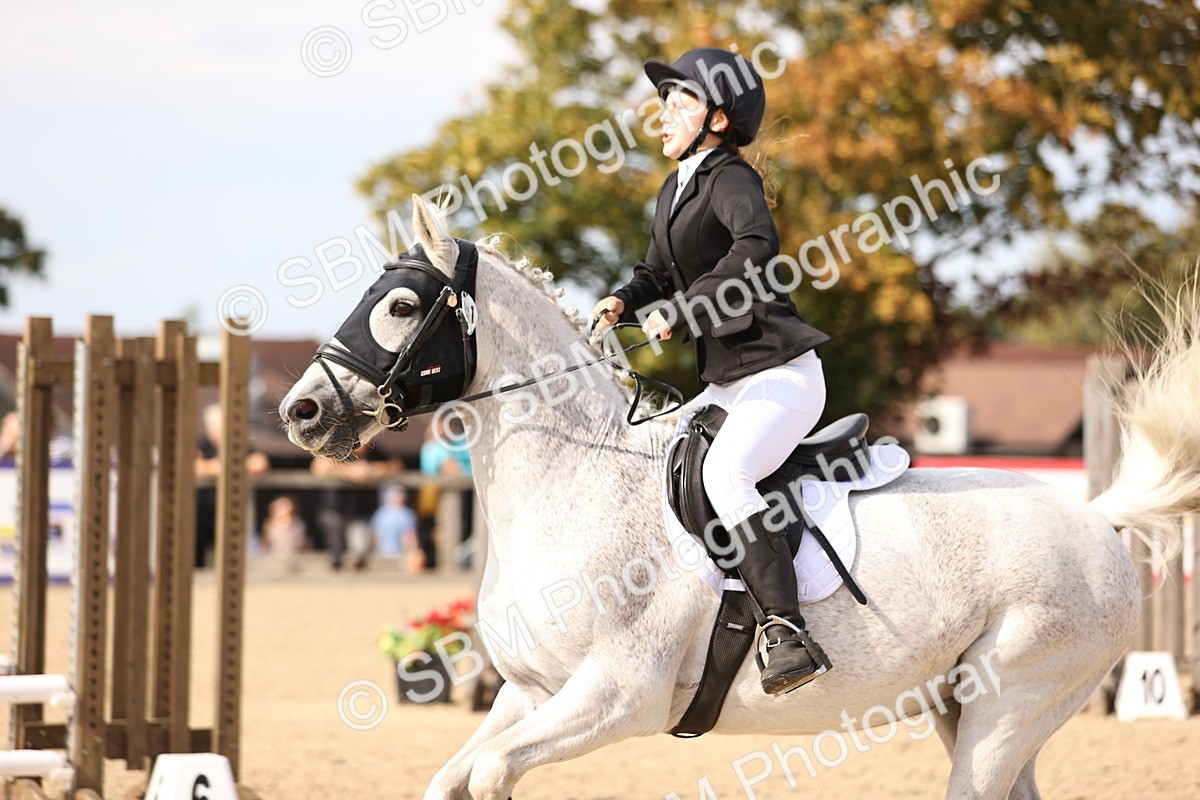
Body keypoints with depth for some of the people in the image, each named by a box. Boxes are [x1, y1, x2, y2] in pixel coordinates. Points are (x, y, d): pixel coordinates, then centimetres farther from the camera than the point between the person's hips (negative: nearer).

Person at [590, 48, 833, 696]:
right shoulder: (674, 192, 16)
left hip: (781, 375, -10)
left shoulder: (730, 178, -11)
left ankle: (788, 635, -37)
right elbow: (658, 275, 25)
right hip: (725, 384, 10)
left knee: (723, 473, -32)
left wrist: (680, 310, -28)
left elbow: (757, 246, -32)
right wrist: (624, 303, 3)